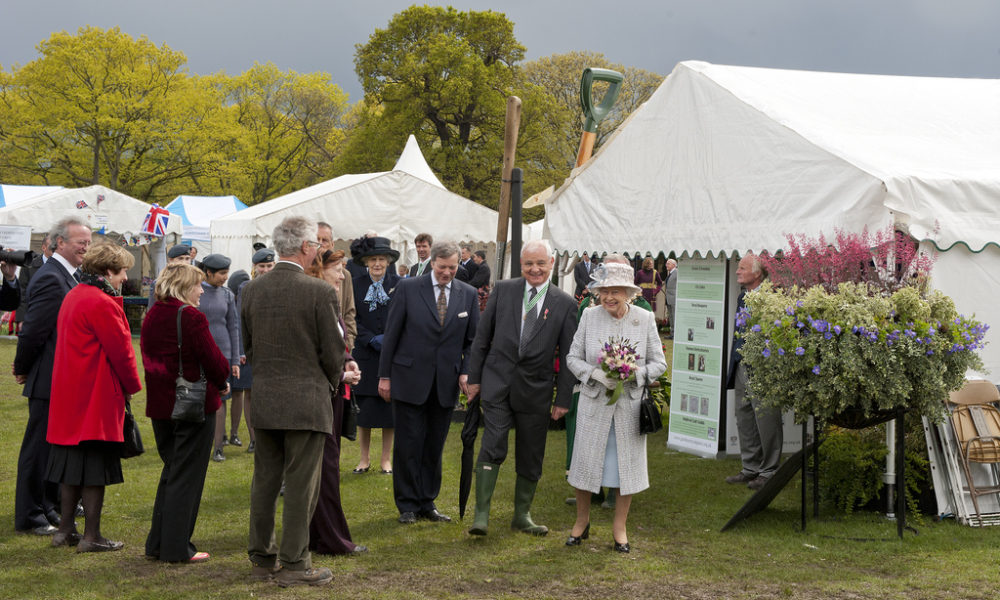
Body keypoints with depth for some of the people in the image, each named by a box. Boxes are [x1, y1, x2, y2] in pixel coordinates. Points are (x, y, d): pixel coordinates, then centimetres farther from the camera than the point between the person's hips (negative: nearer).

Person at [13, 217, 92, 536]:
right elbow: (32, 330, -21)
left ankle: (46, 506, 30)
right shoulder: (51, 279, -20)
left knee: (55, 447, 18)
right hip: (49, 381, -10)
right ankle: (29, 516, 11)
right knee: (39, 447, 1)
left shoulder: (66, 276, 13)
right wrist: (22, 369, -9)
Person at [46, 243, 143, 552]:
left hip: (68, 396, 9)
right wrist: (131, 386, 0)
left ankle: (65, 529, 22)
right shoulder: (102, 303, -17)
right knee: (96, 467, -2)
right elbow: (121, 350, -16)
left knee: (73, 463, 15)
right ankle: (91, 536, 4)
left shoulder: (72, 296, 13)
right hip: (97, 397, -9)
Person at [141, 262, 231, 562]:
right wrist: (222, 383, 4)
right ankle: (177, 548, 5)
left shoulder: (151, 317, 7)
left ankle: (158, 544, 20)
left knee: (171, 472, 18)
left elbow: (149, 358, 12)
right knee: (187, 476, 1)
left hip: (160, 403, 7)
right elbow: (213, 360, -16)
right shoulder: (191, 317, -16)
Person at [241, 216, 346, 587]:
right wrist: (333, 381, 10)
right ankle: (293, 564, 5)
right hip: (306, 401, -5)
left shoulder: (253, 289, 3)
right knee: (301, 485, 1)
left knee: (264, 482, 13)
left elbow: (247, 344, 10)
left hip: (263, 399, 6)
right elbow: (333, 350, -8)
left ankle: (261, 558, 22)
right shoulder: (319, 291, -13)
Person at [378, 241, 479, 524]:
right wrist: (385, 375, -2)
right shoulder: (408, 288, -2)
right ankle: (407, 505, 12)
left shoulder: (468, 294, 6)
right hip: (410, 379, -2)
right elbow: (391, 334, 0)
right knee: (408, 445, 1)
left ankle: (427, 503, 20)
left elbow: (473, 340, 10)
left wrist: (467, 372, -5)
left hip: (446, 384, 3)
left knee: (434, 447, 9)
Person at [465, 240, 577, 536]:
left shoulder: (565, 304, 1)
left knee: (530, 457, 10)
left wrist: (563, 399, 0)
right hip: (498, 381, -1)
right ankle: (481, 514, -5)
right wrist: (474, 377, 3)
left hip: (536, 388, 1)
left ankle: (522, 515, 25)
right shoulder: (503, 290, 2)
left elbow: (567, 355, 3)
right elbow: (482, 336, 6)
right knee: (493, 448, -11)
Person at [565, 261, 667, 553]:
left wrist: (633, 373, -17)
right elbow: (573, 357, 2)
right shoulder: (589, 316, -3)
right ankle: (582, 522, 24)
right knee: (586, 460, 4)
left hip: (630, 404, 0)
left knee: (627, 462, 7)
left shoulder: (645, 319, -3)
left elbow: (659, 363, 1)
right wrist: (595, 373, -16)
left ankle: (619, 527, 22)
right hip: (594, 401, 0)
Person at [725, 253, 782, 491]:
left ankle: (769, 471, 11)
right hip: (742, 368, 9)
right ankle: (751, 468, 25)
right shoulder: (742, 297, 14)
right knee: (744, 420, 14)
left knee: (766, 422, 0)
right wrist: (734, 362, 17)